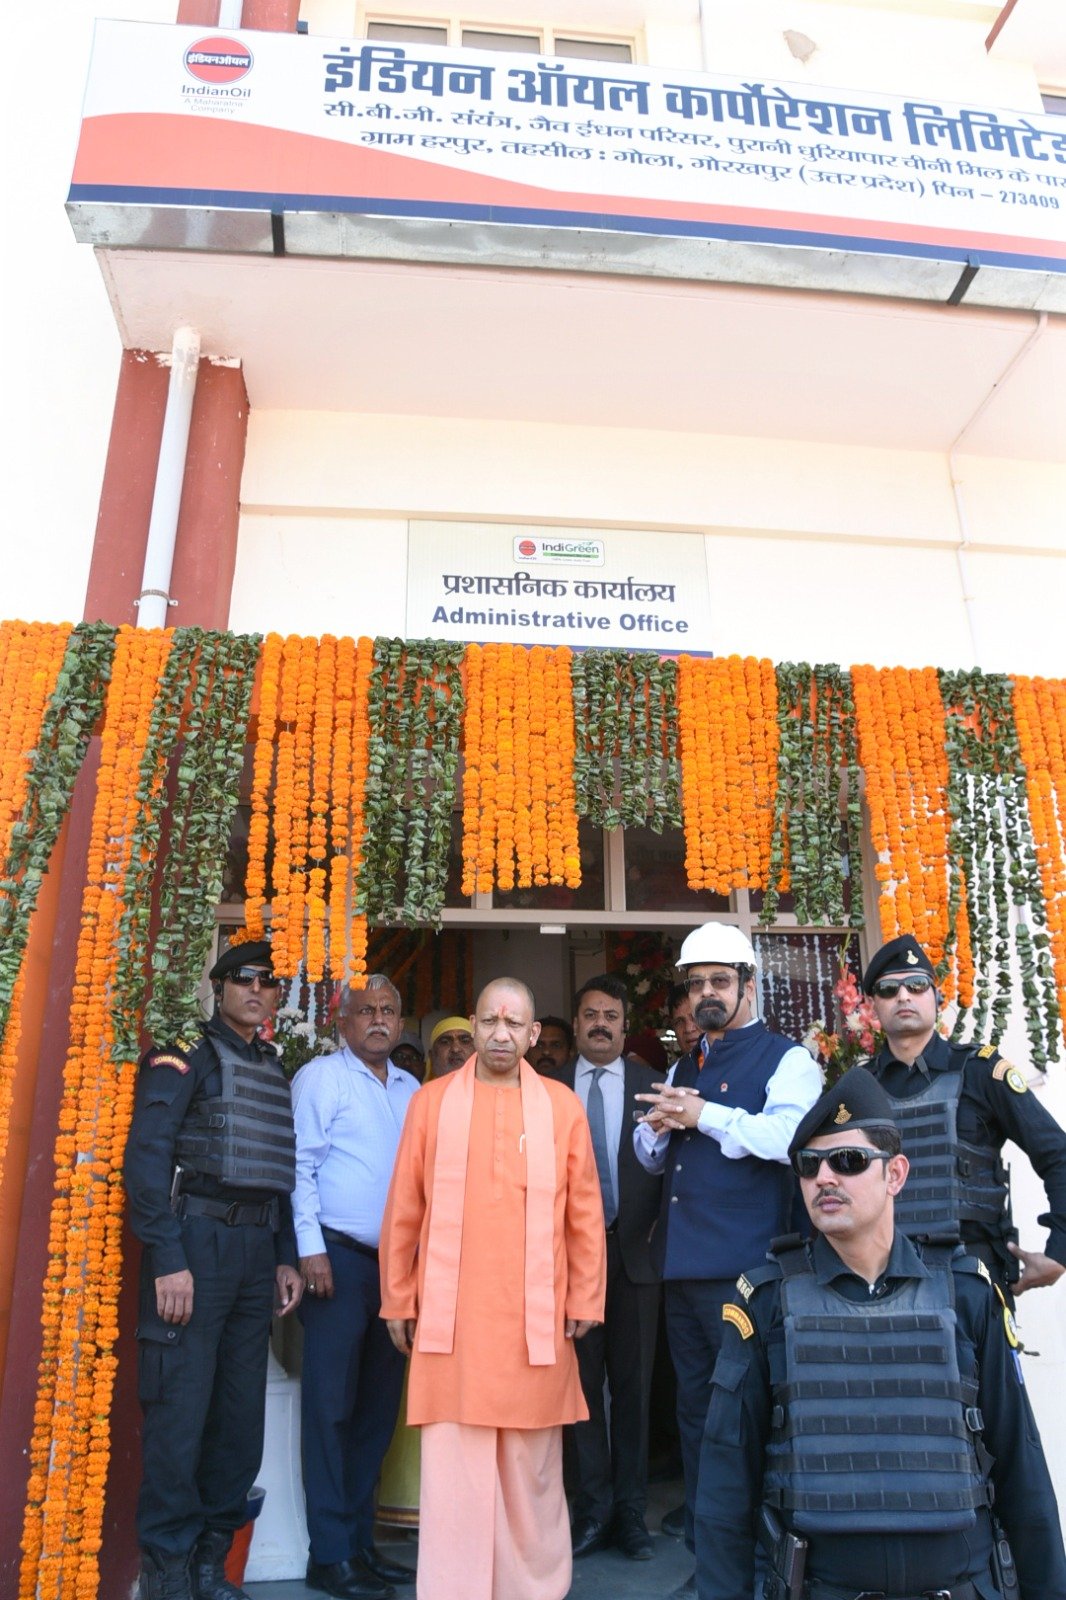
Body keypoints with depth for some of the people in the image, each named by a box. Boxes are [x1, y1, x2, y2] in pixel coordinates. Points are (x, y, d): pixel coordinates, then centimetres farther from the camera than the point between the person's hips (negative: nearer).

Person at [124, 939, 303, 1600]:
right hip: (197, 1241, -6)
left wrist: (286, 1258, 12)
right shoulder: (185, 1056, -3)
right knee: (180, 1409, -2)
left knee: (242, 1414, 10)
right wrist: (168, 1260, -15)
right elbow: (147, 1157, -10)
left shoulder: (276, 1071, 16)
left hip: (258, 1250, 6)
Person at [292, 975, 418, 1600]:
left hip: (399, 1261, 6)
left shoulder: (412, 1090, 11)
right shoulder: (320, 1077, -5)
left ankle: (361, 1541, 26)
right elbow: (301, 1164, -10)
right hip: (340, 1259, -6)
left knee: (379, 1406, 13)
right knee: (331, 1405, 1)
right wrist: (310, 1249, -15)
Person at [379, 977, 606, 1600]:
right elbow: (403, 1212, 4)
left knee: (532, 1469, 12)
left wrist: (584, 1302, 4)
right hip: (451, 1316, 0)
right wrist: (399, 1300, 5)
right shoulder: (432, 1101, 2)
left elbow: (584, 1213, 4)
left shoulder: (563, 1105, 2)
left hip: (535, 1318, 1)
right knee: (452, 1471, 5)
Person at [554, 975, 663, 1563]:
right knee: (582, 1381, 7)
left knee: (633, 1383, 8)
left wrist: (660, 1227, -7)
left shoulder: (651, 1085, 2)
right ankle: (594, 1508, 21)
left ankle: (630, 1509, 22)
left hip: (635, 1250, 0)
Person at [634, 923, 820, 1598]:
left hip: (743, 1269, -7)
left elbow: (791, 1135, -21)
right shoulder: (683, 1069, 18)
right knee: (695, 1414, 15)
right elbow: (651, 1156, 21)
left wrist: (704, 1116, -18)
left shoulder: (786, 1059, -3)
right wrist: (658, 1128, -2)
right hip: (682, 1266, 7)